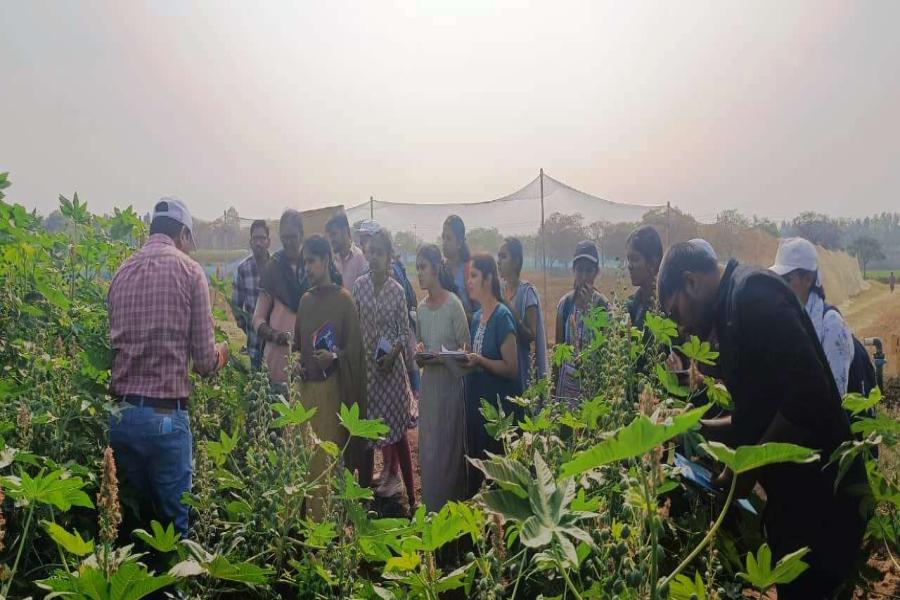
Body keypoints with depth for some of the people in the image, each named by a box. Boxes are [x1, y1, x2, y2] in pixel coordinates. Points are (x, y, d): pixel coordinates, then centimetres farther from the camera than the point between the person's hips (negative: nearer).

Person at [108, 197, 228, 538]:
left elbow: (117, 343, 13)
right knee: (175, 522, 6)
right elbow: (205, 362, -6)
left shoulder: (122, 272, 9)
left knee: (136, 517, 18)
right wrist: (221, 353, 16)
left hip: (120, 414, 5)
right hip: (165, 415, -5)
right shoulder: (188, 270, -4)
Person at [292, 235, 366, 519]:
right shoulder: (305, 300, 13)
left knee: (331, 453, -4)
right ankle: (312, 516, 14)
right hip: (306, 386, 5)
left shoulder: (343, 299, -5)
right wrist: (297, 359, 3)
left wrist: (334, 357, -23)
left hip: (332, 386, -5)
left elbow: (354, 346, -6)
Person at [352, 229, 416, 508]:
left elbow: (405, 332, 0)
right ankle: (391, 471, 26)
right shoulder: (359, 285, 1)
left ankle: (411, 494, 9)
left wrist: (393, 355, -14)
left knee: (398, 425, 1)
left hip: (392, 364, -2)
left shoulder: (397, 290, -3)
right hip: (367, 364, 2)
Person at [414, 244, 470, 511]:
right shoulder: (421, 308, 8)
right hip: (428, 382, 6)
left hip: (450, 382, -6)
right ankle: (431, 509, 25)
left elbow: (466, 350, -8)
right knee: (427, 447, 12)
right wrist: (420, 355, -7)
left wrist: (441, 356, -22)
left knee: (447, 448, 2)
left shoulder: (453, 304, -11)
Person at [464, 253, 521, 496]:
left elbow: (512, 369, -15)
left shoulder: (502, 317, -13)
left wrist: (480, 361, -24)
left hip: (498, 406, -8)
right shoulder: (476, 317, 11)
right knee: (474, 466, 15)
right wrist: (466, 361, 1)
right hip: (476, 404, 8)